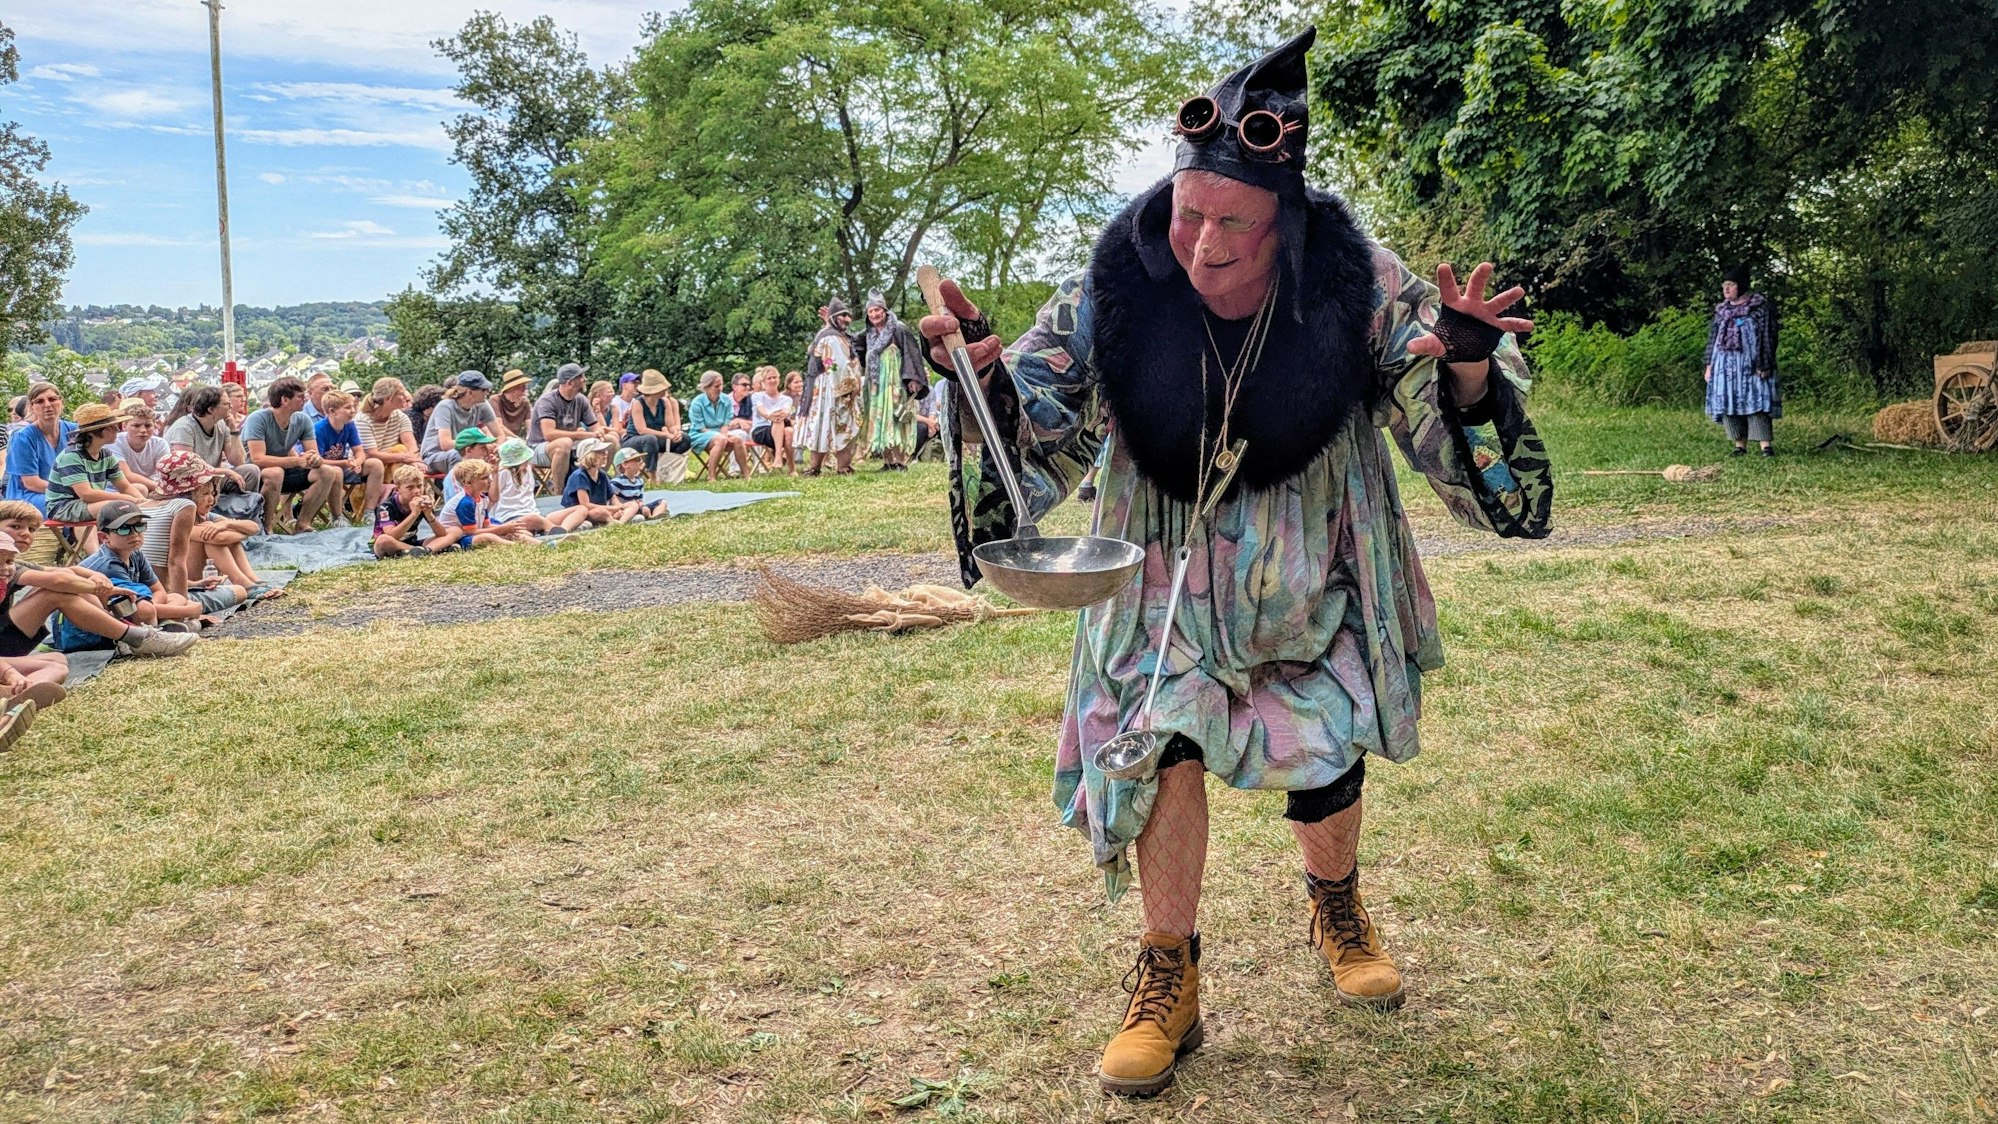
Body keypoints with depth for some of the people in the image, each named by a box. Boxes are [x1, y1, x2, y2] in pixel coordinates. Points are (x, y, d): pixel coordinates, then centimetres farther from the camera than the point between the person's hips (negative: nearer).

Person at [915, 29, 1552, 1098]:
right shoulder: (1117, 294, -23)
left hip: (1314, 568, 1)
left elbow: (1448, 432, -16)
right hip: (1174, 567, -1)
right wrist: (986, 374, -36)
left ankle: (1334, 904, 43)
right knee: (1164, 740, -12)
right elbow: (1037, 428, -13)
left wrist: (1467, 370, -39)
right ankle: (1168, 980, 8)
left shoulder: (1358, 287, -23)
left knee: (1328, 752, 9)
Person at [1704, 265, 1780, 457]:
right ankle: (1740, 445, 6)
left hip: (1750, 363, -5)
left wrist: (1764, 365, -13)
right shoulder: (1721, 309, 14)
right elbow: (1712, 338, 18)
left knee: (1755, 400, -11)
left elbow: (1768, 337, -6)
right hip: (1726, 365, 5)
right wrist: (1709, 365, 12)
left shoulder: (1760, 306, -2)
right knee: (1729, 404, 1)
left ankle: (1766, 445, -12)